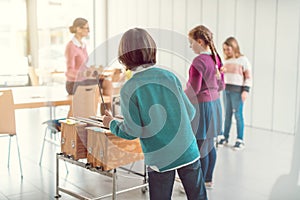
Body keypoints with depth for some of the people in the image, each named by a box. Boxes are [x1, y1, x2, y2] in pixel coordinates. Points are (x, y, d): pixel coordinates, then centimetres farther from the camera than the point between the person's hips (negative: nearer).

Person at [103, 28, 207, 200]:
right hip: (188, 153, 2)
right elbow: (190, 113, 0)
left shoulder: (128, 89, -11)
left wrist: (111, 123, 8)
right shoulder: (169, 76, -3)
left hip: (160, 160, -2)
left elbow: (131, 132, -11)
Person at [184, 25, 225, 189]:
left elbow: (193, 90, -19)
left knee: (200, 147, 0)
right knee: (210, 145, 17)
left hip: (201, 105, -9)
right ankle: (208, 179, 29)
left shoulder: (199, 61, -18)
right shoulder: (216, 58, 7)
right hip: (215, 103, 9)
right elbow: (221, 86, 14)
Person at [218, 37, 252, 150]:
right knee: (227, 114, 11)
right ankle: (225, 137, 18)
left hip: (237, 90, -5)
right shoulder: (226, 61, 13)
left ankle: (240, 140, 5)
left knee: (238, 115, -2)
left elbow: (248, 77, -6)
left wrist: (246, 90, -13)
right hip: (226, 90, 6)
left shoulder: (243, 60, -3)